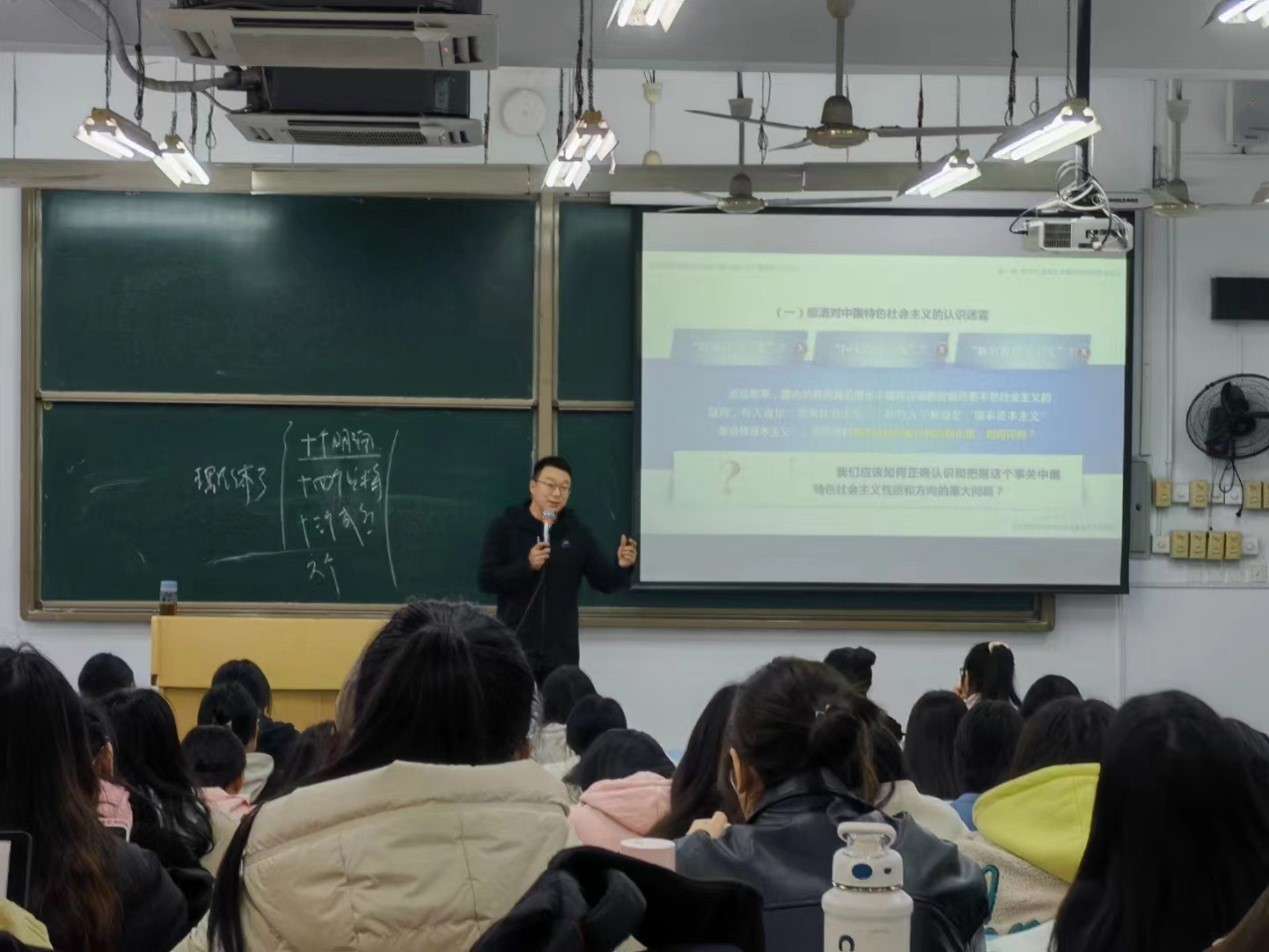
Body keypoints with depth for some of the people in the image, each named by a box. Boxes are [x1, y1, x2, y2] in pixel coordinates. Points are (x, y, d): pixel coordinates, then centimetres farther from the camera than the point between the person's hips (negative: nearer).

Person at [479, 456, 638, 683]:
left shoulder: (577, 532, 5)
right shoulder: (505, 527, -2)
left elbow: (605, 582, 5)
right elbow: (487, 580, -9)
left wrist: (622, 567, -17)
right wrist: (527, 565, -22)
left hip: (561, 652, 3)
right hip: (515, 648, -2)